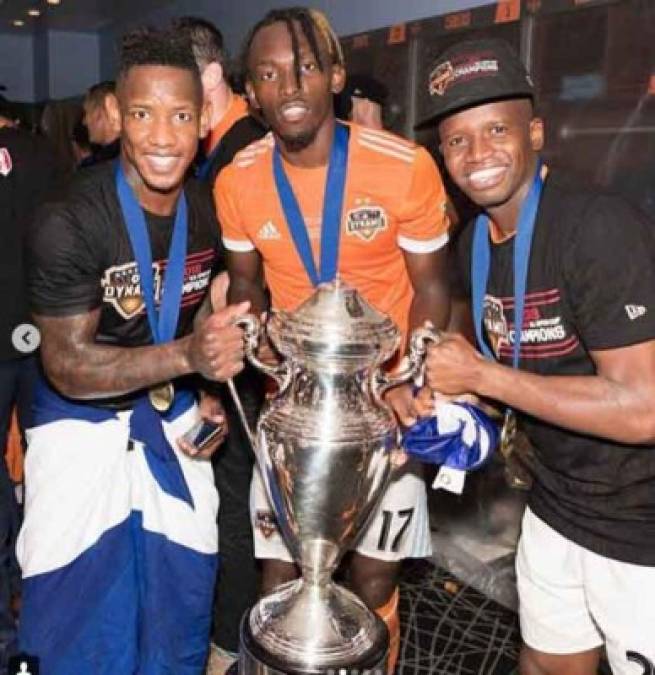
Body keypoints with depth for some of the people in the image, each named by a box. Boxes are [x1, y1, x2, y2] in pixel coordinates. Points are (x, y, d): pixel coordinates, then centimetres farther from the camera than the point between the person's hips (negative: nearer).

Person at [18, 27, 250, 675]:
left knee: (180, 601, 15)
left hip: (174, 421, 4)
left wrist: (211, 396, -5)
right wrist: (189, 356, -33)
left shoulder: (210, 210, -7)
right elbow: (67, 367, -20)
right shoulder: (69, 222, -22)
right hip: (84, 426, -4)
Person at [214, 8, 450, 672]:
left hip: (385, 397, -2)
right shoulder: (236, 182, -8)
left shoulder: (406, 167, -17)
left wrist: (407, 383, -17)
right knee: (280, 574, 9)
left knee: (374, 576, 10)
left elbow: (430, 286, -6)